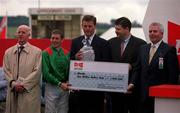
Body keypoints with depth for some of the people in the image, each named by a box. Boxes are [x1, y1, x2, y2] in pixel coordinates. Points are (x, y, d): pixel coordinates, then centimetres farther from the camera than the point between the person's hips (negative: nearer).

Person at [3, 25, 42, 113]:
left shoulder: (37, 52, 2)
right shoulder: (8, 52, 13)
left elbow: (37, 71, -5)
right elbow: (6, 70, 7)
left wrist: (24, 85, -11)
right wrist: (13, 84, -8)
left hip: (29, 91, -3)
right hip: (13, 91, 3)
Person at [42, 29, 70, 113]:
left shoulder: (66, 53, 8)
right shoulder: (46, 53, -5)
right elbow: (46, 73, -11)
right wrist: (59, 83, -17)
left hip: (64, 88, 4)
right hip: (51, 86, -4)